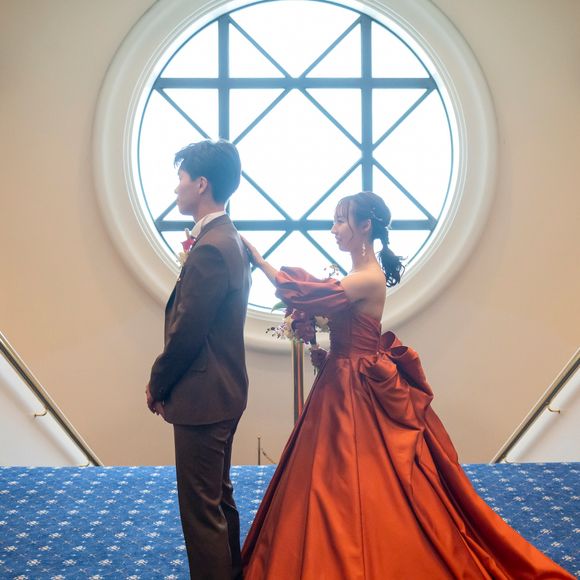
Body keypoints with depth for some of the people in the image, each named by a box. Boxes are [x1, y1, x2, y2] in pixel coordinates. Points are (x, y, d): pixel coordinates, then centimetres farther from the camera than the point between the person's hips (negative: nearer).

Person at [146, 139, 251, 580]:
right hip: (225, 391, 11)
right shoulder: (231, 241, 10)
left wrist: (157, 385, -7)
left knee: (201, 506, 1)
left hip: (203, 396, -11)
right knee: (219, 498, 22)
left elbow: (186, 333, -20)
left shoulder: (210, 249, -22)